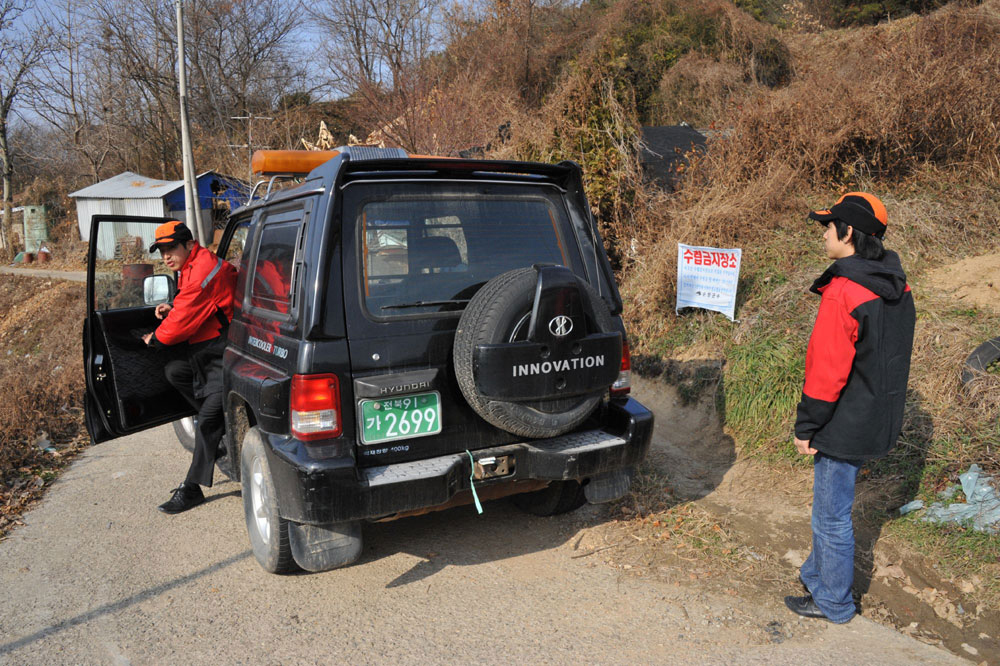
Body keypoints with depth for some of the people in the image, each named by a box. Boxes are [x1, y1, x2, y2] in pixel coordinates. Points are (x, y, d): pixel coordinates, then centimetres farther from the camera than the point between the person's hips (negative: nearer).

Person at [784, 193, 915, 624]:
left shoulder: (842, 292, -23)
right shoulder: (897, 288, 5)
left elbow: (828, 372, -23)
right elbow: (887, 358, 13)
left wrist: (806, 427, -13)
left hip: (845, 427, -9)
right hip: (876, 423, 9)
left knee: (832, 515, 8)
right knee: (829, 506, 24)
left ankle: (833, 603, 24)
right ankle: (817, 575, 41)